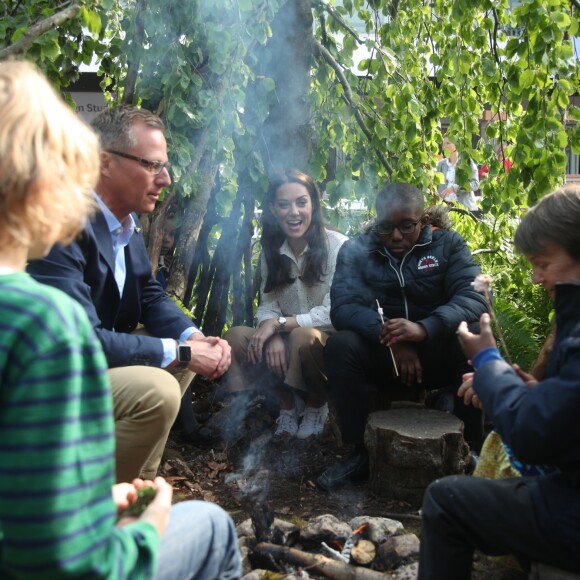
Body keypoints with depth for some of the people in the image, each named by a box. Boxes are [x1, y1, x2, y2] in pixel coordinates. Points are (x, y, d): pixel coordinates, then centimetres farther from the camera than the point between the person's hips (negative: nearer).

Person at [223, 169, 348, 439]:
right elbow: (267, 305, -2)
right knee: (235, 337, -20)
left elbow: (334, 314, -19)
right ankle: (287, 403, 5)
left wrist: (279, 323, -22)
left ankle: (317, 404, -3)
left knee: (304, 337, -36)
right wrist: (273, 335, -23)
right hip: (287, 340, 5)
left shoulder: (337, 245, -15)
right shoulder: (272, 250, 3)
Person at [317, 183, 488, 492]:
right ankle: (361, 452, -15)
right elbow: (343, 307, -15)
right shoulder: (355, 250, -1)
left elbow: (474, 296, -18)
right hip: (381, 354, 1)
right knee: (340, 345, -28)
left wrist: (424, 328, -36)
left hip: (438, 353, 0)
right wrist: (388, 336, -34)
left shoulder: (448, 244, -2)